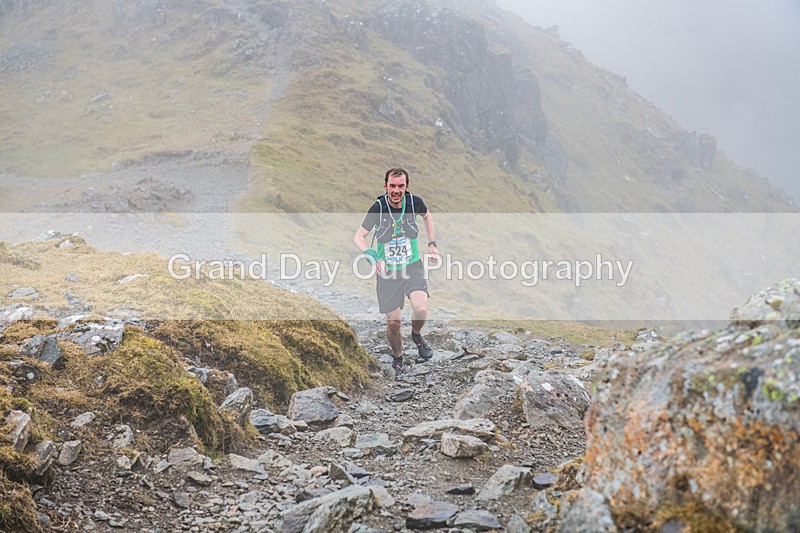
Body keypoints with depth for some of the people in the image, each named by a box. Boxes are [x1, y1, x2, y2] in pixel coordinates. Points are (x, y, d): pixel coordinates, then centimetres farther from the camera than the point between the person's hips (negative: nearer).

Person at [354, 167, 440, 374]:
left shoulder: (414, 202, -11)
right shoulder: (378, 208, -16)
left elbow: (427, 216, 14)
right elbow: (358, 237, -9)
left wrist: (432, 244, 7)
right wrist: (374, 257, -26)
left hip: (413, 266, 1)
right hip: (387, 271, 0)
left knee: (420, 309, -25)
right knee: (393, 322, 2)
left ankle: (416, 335, 10)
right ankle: (397, 358, 32)